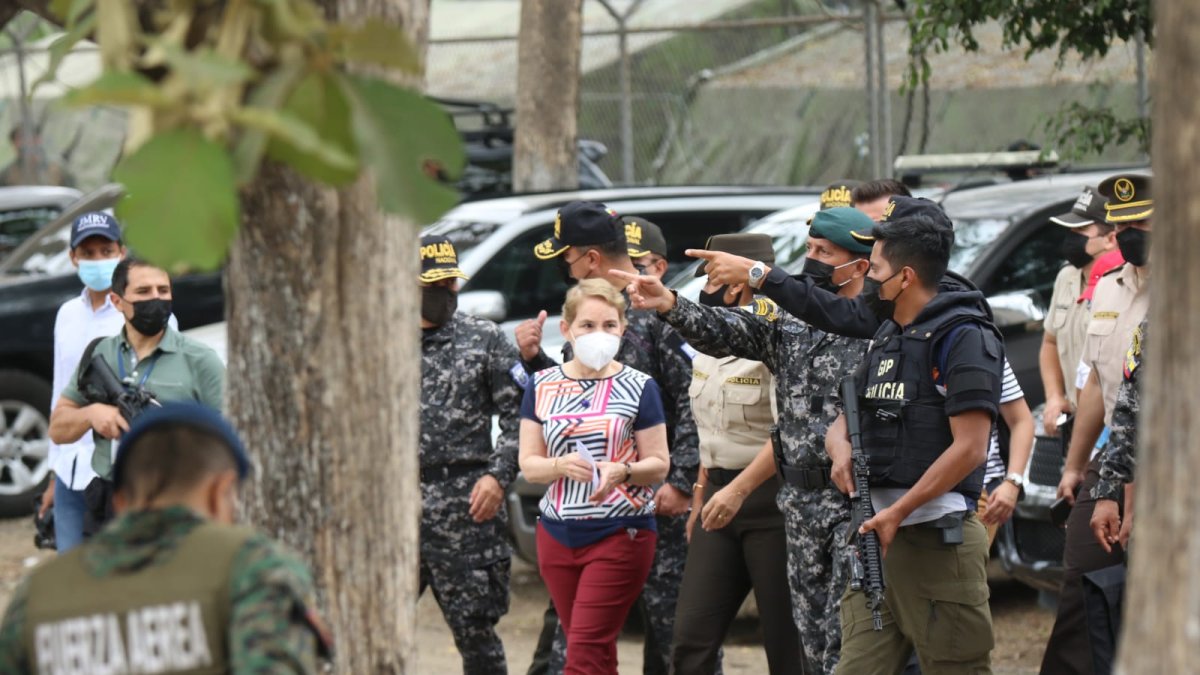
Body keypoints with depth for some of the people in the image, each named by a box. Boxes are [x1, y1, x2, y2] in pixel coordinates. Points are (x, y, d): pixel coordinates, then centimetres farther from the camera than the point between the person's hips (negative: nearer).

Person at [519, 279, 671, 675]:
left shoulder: (638, 388, -1)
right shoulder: (542, 387, 6)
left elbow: (659, 465, -1)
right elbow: (528, 465, 5)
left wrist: (622, 471, -22)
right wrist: (562, 466, -17)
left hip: (621, 534, -4)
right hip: (557, 534, 4)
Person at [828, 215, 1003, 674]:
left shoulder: (964, 338, -8)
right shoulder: (886, 339, 19)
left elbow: (969, 448, -15)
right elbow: (843, 421, 23)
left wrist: (897, 513, -17)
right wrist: (841, 446, -2)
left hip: (937, 537, -8)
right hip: (876, 533, 8)